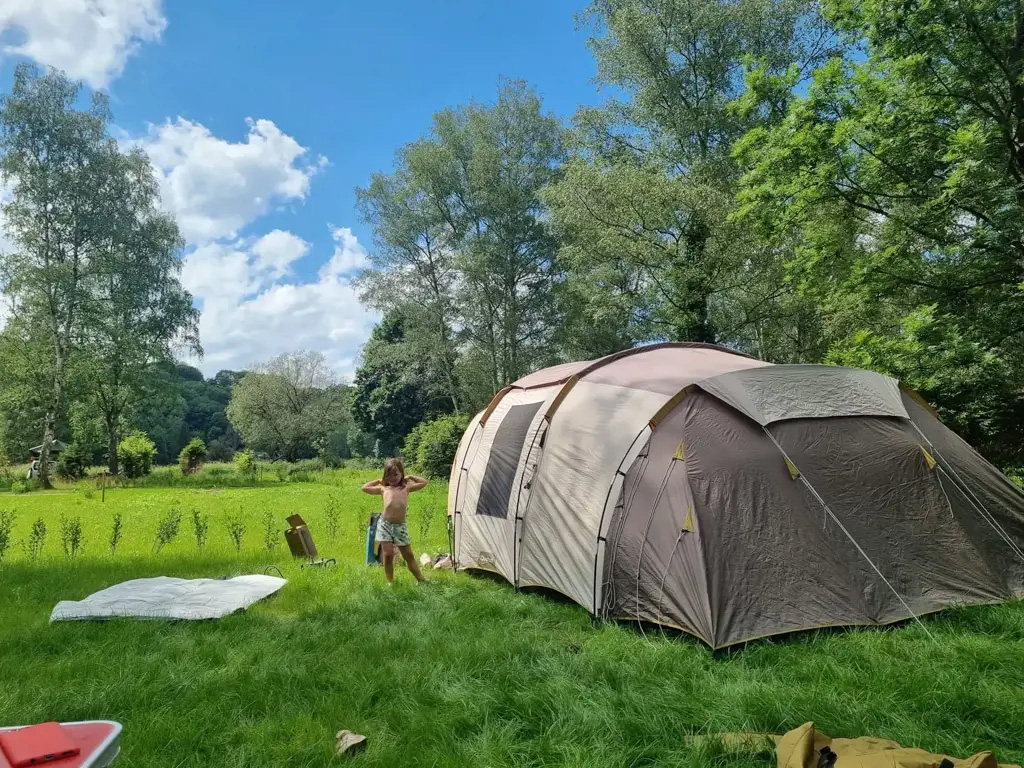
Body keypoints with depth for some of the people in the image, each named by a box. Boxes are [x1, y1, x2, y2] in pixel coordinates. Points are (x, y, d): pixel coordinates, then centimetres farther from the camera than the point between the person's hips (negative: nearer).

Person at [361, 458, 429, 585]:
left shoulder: (406, 488, 10)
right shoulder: (384, 489, 10)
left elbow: (424, 483, 15)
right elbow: (365, 488, 16)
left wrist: (410, 477, 19)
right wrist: (379, 481, 18)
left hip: (400, 526, 1)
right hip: (385, 524, 0)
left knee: (409, 555, 8)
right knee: (388, 554, -3)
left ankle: (421, 580, 14)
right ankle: (390, 581, 11)